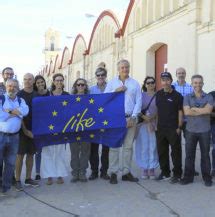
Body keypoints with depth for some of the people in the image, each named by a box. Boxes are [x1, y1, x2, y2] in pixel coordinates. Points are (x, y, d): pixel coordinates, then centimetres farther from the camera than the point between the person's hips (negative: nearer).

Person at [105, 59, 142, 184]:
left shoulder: (135, 84, 9)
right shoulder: (112, 83, 9)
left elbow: (138, 101, 4)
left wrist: (133, 117, -5)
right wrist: (116, 91, -10)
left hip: (130, 119, 1)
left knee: (128, 146, 6)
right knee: (114, 146, -1)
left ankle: (126, 172, 14)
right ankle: (113, 173, 5)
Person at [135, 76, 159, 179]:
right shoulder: (141, 95, 8)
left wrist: (154, 123, -7)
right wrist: (145, 118, -11)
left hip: (155, 124, 0)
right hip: (143, 124, 1)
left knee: (153, 147, -2)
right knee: (143, 147, 0)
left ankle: (152, 169, 8)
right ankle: (144, 169, 8)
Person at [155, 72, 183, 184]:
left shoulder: (177, 95, -6)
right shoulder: (158, 94, 8)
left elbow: (180, 112, -6)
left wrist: (179, 127, -10)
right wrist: (156, 124, 9)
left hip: (173, 129, -5)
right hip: (161, 128, 5)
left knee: (175, 152, 1)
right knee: (162, 151, 12)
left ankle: (177, 174, 13)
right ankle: (165, 172, 26)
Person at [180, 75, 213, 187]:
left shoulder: (209, 97, 3)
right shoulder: (187, 97, 4)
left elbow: (208, 110, -16)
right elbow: (186, 112, -11)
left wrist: (194, 109, -11)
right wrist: (202, 111, -10)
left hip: (205, 131, -1)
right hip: (190, 130, 1)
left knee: (205, 154, 7)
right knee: (189, 154, 6)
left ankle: (207, 177, 18)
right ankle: (188, 176, 16)